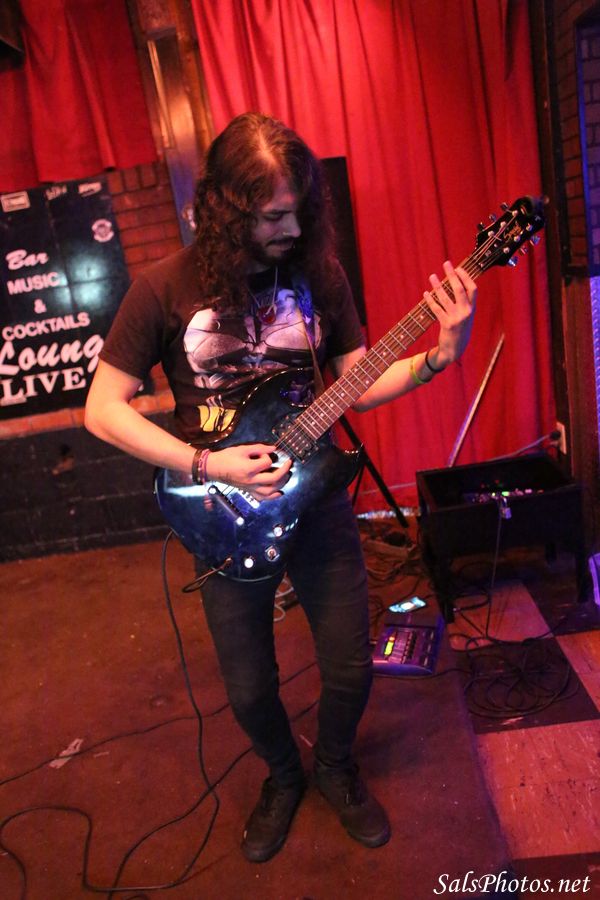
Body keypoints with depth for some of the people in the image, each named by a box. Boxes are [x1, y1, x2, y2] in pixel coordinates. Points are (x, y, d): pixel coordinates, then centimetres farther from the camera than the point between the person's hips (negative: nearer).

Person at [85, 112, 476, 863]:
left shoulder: (317, 271, -2)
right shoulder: (166, 288, -11)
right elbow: (102, 408, -10)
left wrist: (439, 355, -14)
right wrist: (206, 465, -19)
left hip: (315, 500, 2)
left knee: (351, 668, 10)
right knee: (249, 690, 12)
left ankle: (334, 766, 44)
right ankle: (284, 777, 46)